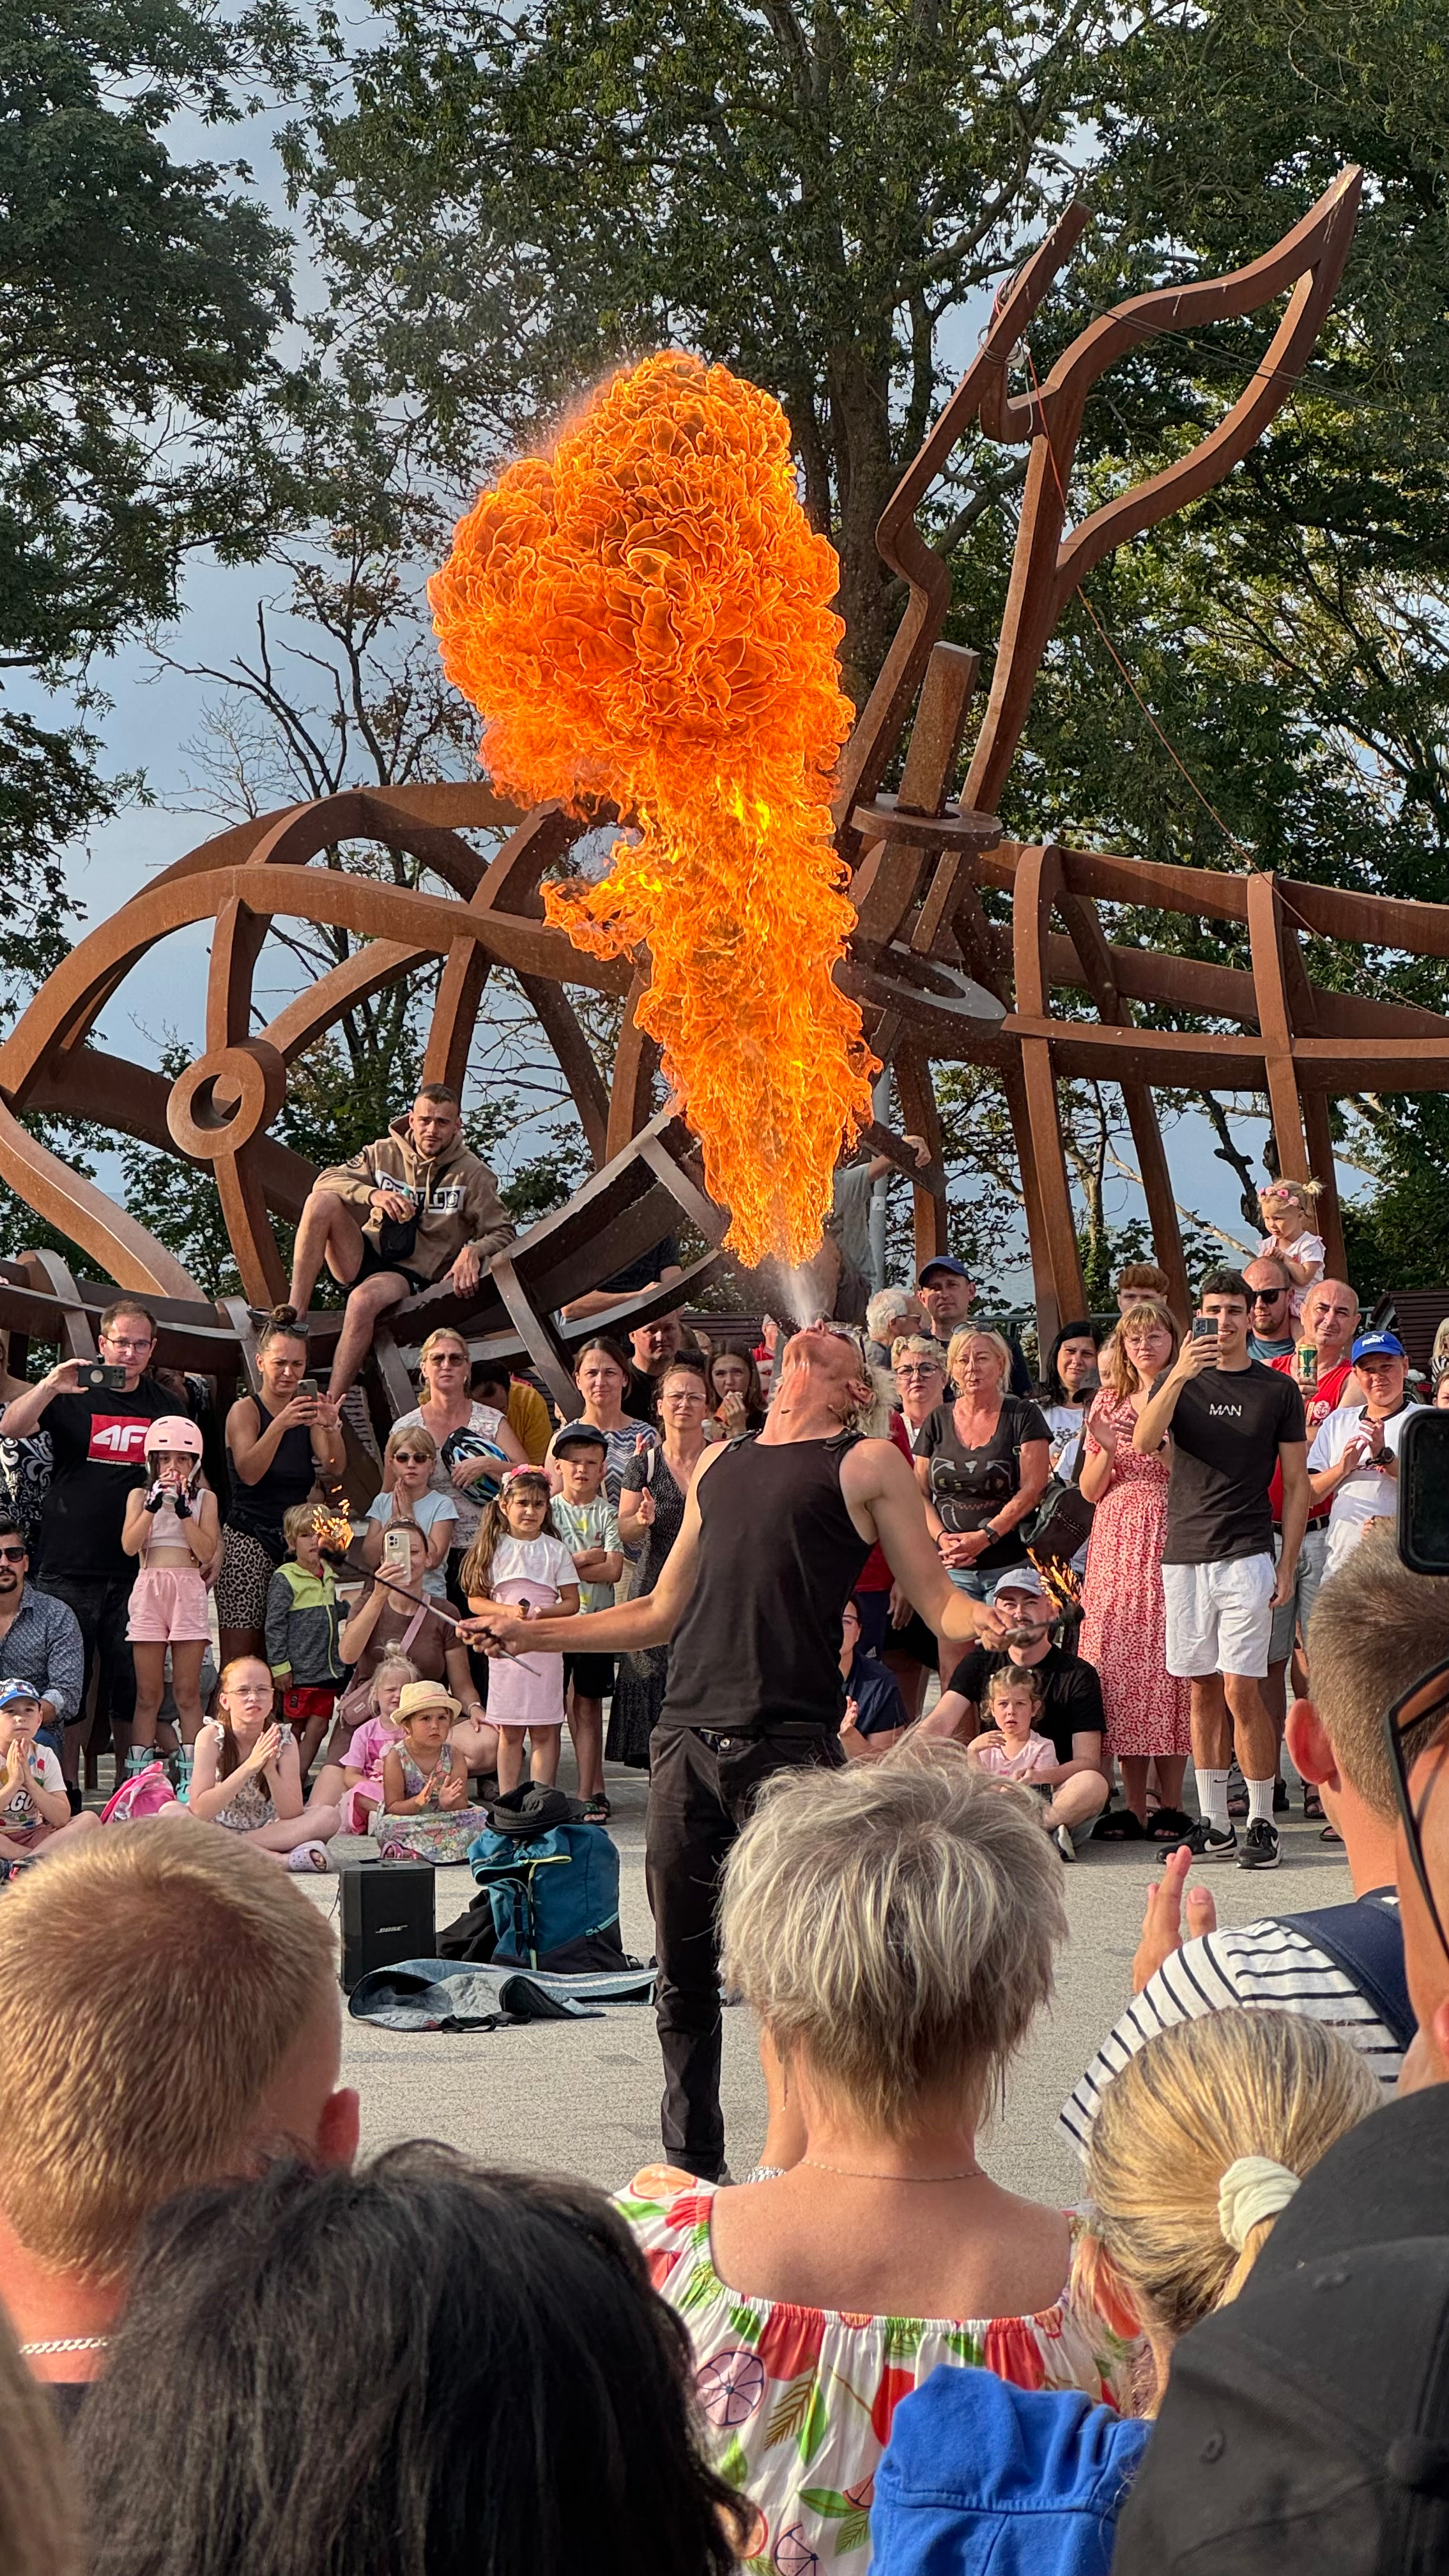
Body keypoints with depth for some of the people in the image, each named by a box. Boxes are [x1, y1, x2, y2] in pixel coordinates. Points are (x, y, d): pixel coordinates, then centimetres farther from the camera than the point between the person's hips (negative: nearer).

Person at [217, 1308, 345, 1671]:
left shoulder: (308, 1410, 10)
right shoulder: (246, 1409, -2)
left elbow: (334, 1471, -1)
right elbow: (249, 1473, -16)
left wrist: (332, 1428, -20)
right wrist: (280, 1424, -29)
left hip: (296, 1543, 4)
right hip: (247, 1542, -4)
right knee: (240, 1660, -10)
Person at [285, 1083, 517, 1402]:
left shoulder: (472, 1174, 0)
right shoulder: (384, 1154, 6)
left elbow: (503, 1232, -1)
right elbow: (326, 1180, -3)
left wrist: (473, 1251, -25)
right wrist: (372, 1195, -22)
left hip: (414, 1276, -3)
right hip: (366, 1257, 3)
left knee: (365, 1298, -39)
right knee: (322, 1202, -24)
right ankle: (293, 1318, -28)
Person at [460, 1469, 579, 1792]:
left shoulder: (556, 1550, 6)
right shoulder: (494, 1548, 5)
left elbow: (571, 1602, 4)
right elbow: (475, 1600, 2)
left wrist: (542, 1614, -14)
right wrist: (509, 1611, -15)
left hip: (545, 1647, 0)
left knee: (545, 1731, -1)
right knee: (509, 1731, 4)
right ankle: (508, 1799, 9)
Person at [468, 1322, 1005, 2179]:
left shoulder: (869, 1463, 7)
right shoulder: (720, 1463, 23)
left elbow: (939, 1600, 1)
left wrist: (986, 1624, -21)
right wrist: (536, 1633, 27)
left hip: (789, 1744, -5)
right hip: (686, 1736, 5)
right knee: (682, 1973, 10)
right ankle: (692, 2165, 22)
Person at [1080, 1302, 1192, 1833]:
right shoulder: (1109, 1402, 15)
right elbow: (1090, 1490, 13)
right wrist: (1108, 1450, -6)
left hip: (1171, 1540, -4)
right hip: (1115, 1543, 4)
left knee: (1168, 1663, -8)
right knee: (1118, 1662, -2)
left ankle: (1170, 1804, -4)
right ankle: (1133, 1805, 2)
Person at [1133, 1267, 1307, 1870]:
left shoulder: (1278, 1390, 5)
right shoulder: (1178, 1380, 9)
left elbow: (1297, 1482, 7)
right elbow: (1144, 1442, -10)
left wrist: (1287, 1564, -1)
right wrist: (1180, 1376, -23)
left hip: (1247, 1555, -3)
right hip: (1184, 1554, 3)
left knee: (1241, 1692, -9)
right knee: (1203, 1690, 6)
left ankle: (1262, 1824, -1)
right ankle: (1214, 1825, 12)